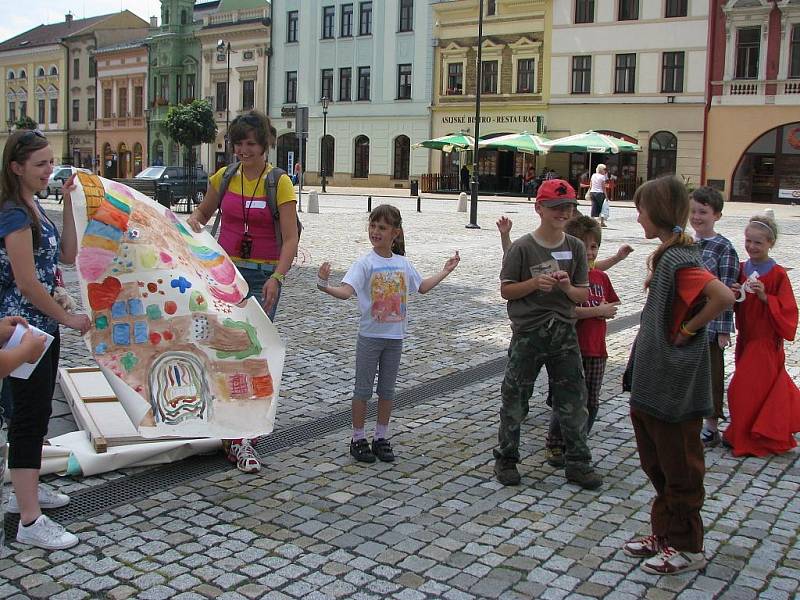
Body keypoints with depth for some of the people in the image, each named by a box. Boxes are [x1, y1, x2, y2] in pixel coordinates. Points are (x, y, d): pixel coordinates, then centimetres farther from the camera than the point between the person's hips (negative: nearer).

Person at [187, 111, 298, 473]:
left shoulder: (279, 182, -8)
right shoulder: (224, 177, 4)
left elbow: (291, 239, -12)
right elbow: (202, 213, 20)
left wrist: (276, 278, -25)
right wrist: (192, 223, -3)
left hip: (265, 275, -3)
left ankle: (240, 435, 5)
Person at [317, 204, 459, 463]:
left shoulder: (403, 263, 3)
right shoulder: (365, 263, -12)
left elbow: (422, 287, 19)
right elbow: (346, 291, -25)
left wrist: (445, 271, 21)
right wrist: (325, 286, -43)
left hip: (395, 336, 4)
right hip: (370, 335, -4)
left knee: (387, 388, 13)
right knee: (363, 388, 5)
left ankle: (381, 437, 25)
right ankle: (358, 439, 18)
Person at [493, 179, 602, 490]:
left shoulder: (575, 248, 4)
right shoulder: (522, 247, -7)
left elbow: (583, 295, 7)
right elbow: (506, 290, -4)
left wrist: (567, 287, -14)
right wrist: (535, 283, -19)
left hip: (564, 332, 3)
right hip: (528, 333, -3)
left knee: (573, 400, 7)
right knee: (515, 399, 7)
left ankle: (578, 463, 20)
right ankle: (506, 459, 23)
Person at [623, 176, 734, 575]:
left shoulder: (678, 259, -21)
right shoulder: (667, 254, 9)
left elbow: (723, 296, -36)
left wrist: (687, 330, -22)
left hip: (675, 385, -10)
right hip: (654, 379, 10)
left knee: (679, 468, 5)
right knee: (656, 464, 20)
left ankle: (687, 547, 20)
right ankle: (665, 533, 34)